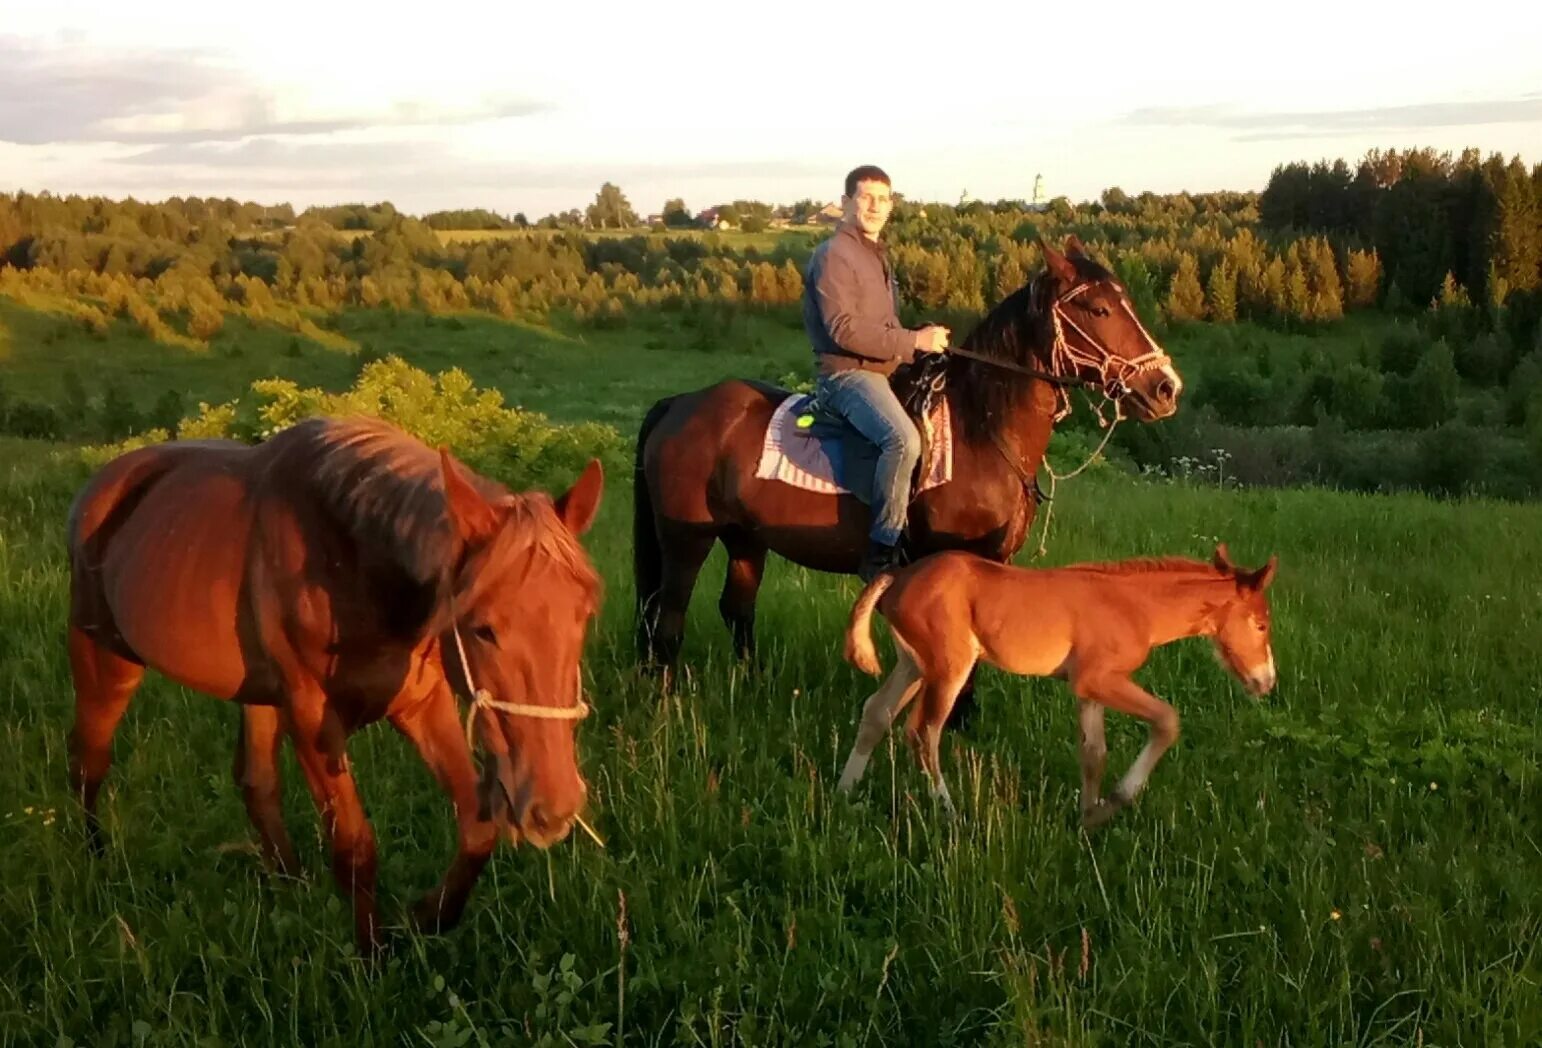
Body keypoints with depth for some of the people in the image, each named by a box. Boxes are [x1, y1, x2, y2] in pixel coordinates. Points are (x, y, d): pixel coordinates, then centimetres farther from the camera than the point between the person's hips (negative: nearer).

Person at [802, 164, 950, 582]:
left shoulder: (877, 254, 19)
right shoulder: (834, 255, -11)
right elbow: (843, 329, -21)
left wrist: (922, 343, 9)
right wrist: (912, 341, -20)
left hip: (882, 371, 10)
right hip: (846, 374, -10)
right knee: (904, 439, -33)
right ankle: (882, 553, -28)